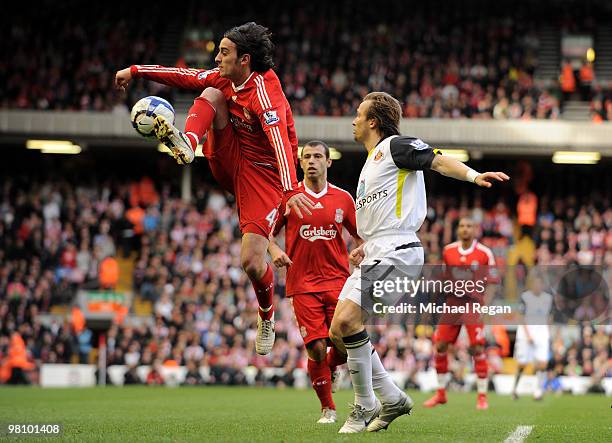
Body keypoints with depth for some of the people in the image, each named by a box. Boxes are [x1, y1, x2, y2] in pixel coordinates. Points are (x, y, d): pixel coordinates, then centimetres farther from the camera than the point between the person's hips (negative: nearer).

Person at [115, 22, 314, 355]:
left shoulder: (265, 94, -26)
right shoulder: (225, 78, -1)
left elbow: (281, 144, -40)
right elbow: (186, 77, 13)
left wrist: (290, 190, -54)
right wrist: (137, 71, 14)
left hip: (261, 175, -7)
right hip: (228, 162, 7)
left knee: (251, 262, -13)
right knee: (211, 93, -14)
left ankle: (266, 316, 19)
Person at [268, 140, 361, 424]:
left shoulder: (343, 198, 8)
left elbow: (360, 235, 16)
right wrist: (275, 250, -11)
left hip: (337, 280, 1)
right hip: (303, 284, -1)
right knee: (316, 348, -9)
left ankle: (331, 368, 29)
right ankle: (327, 408, 11)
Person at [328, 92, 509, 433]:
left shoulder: (395, 146, -1)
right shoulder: (371, 162, 27)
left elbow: (438, 160, -16)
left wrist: (473, 175, -33)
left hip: (396, 251, -10)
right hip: (374, 256, 10)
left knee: (347, 319, -22)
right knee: (339, 329, 3)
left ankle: (366, 406, -11)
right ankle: (392, 398, 9)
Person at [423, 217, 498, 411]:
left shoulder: (484, 253, -5)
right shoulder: (448, 251, 6)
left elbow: (492, 282, -3)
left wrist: (485, 300, -16)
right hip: (452, 303, 4)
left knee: (478, 349, -9)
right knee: (440, 346, 0)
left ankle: (482, 396, 1)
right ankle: (441, 393, 15)